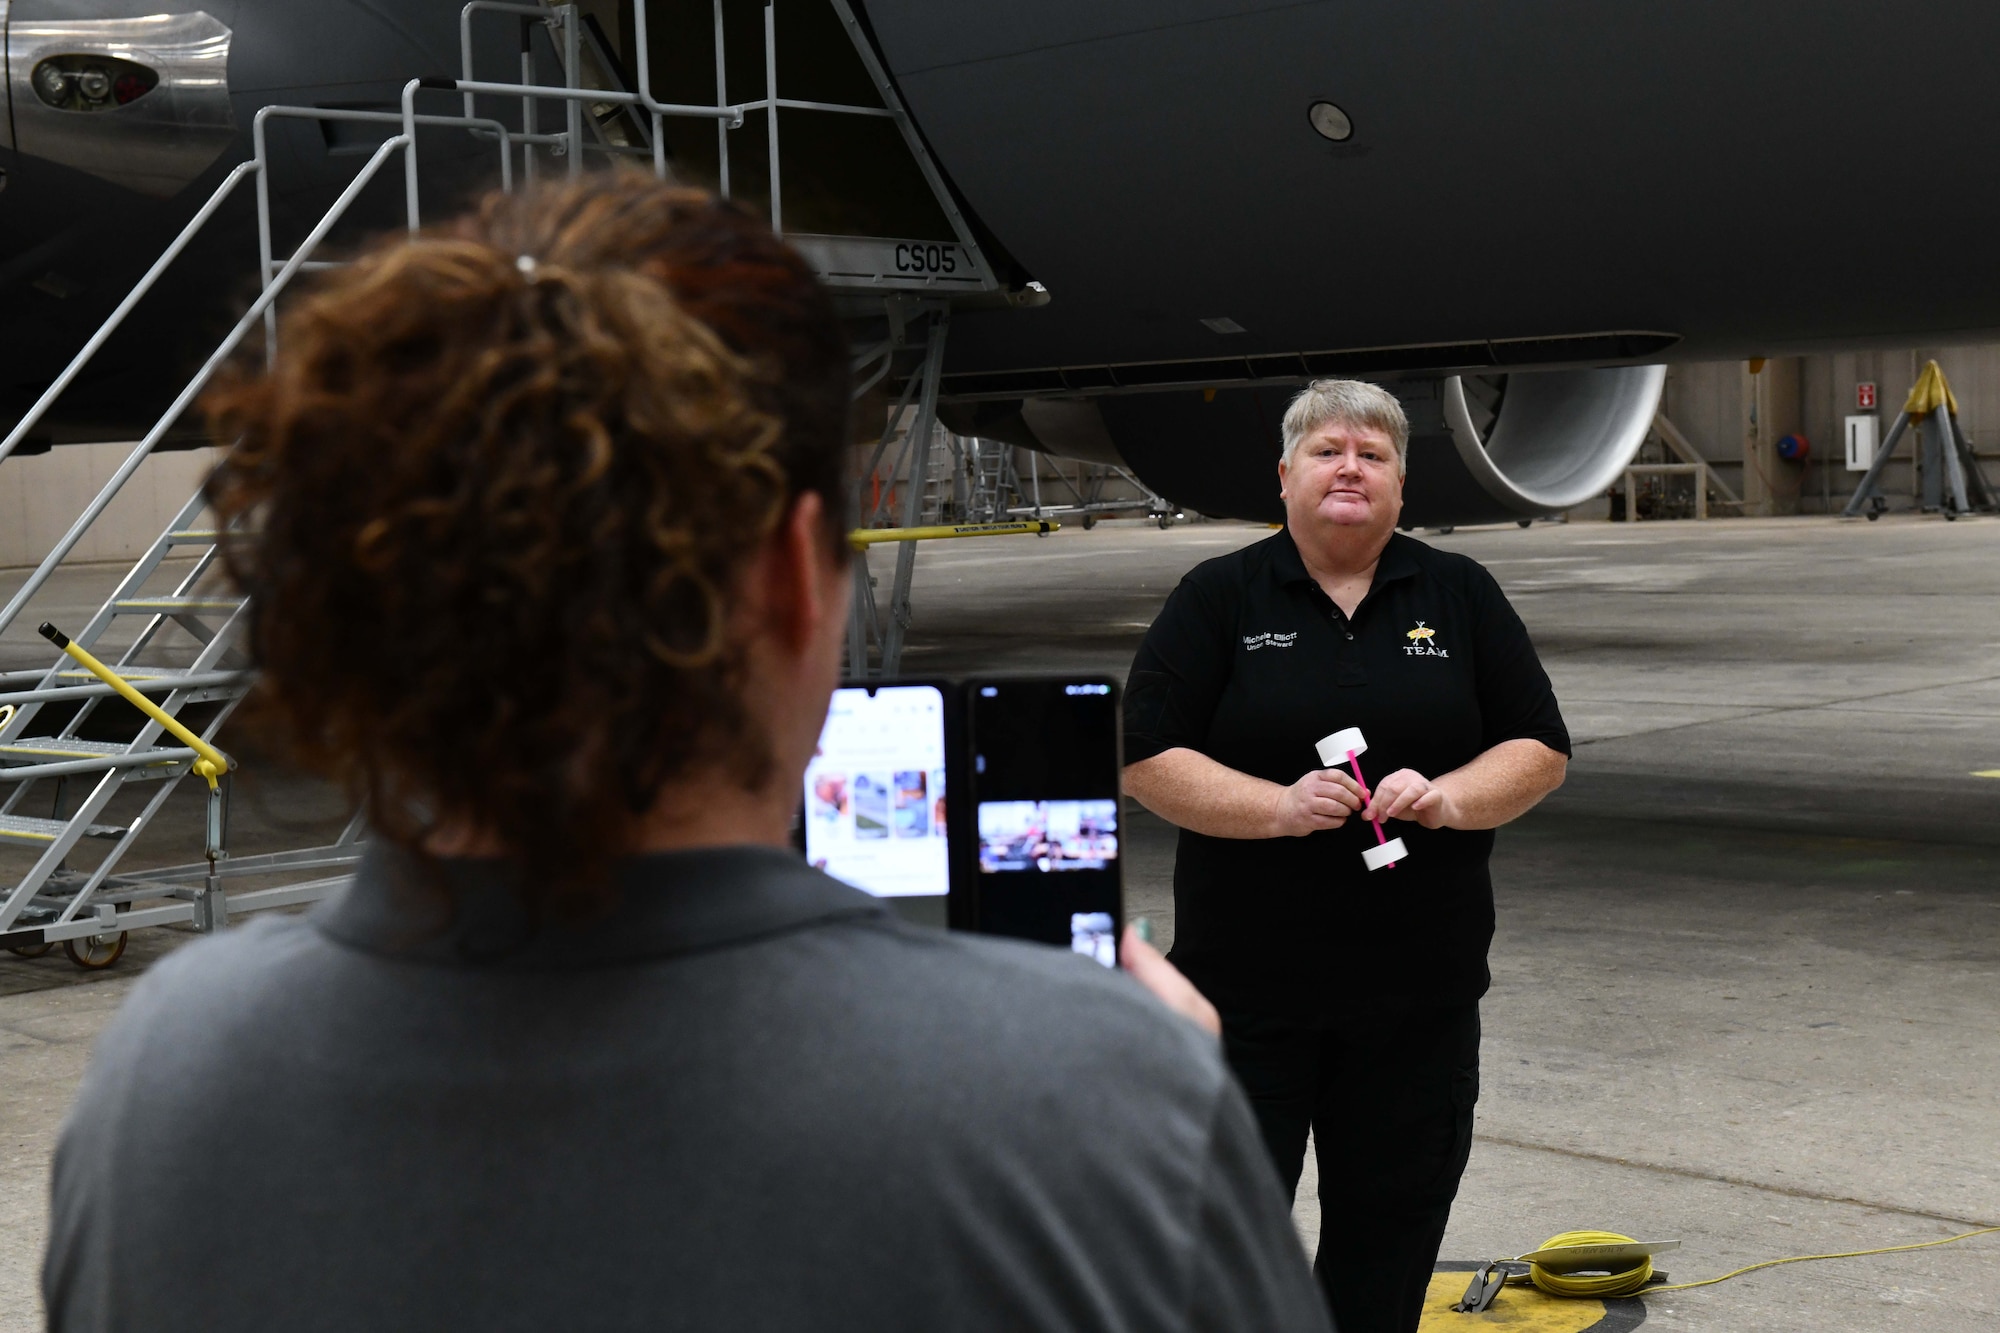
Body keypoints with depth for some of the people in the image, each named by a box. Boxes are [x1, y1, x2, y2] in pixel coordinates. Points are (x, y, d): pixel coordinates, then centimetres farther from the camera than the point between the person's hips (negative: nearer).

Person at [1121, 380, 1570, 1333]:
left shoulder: (1461, 596, 9)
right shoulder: (1219, 598, 2)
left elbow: (1540, 750, 6)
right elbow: (1147, 759, -5)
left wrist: (1449, 797, -13)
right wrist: (1280, 807, -18)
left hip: (1419, 992, 2)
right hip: (1246, 986, -2)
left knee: (1390, 1224, 10)